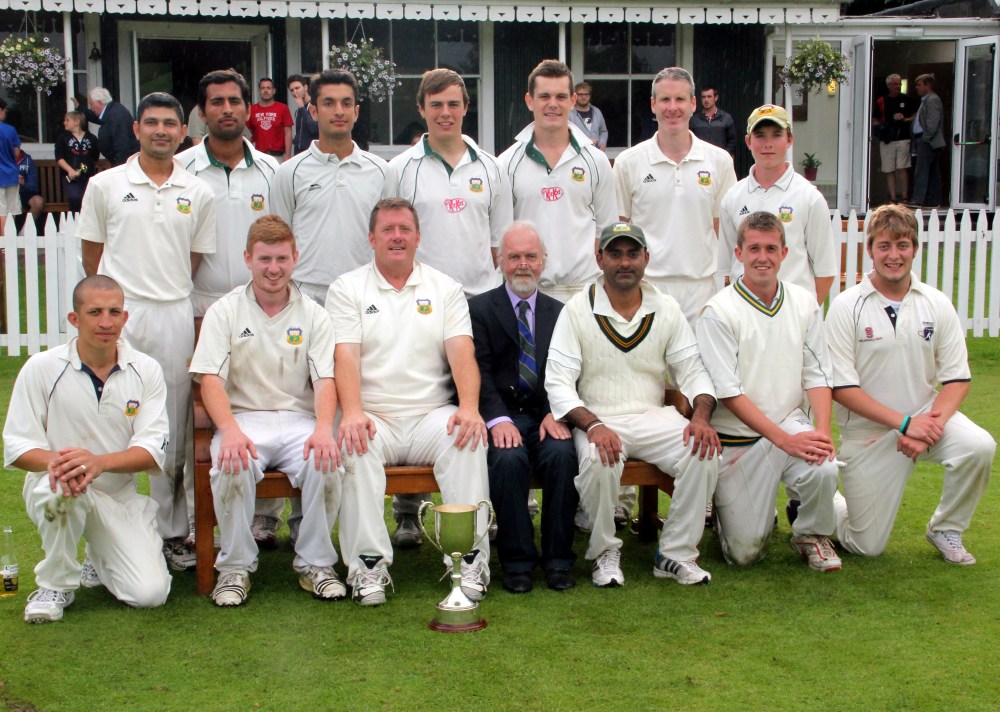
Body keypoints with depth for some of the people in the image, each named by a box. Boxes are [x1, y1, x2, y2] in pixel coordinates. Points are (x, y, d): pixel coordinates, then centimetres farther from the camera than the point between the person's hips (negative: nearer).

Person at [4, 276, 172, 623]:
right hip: (57, 490, -2)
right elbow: (17, 446, -7)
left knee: (150, 592, -15)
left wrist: (99, 461, -32)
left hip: (121, 495, 2)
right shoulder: (41, 368, -8)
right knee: (61, 487, -39)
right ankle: (56, 583, -10)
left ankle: (100, 563, 23)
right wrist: (55, 460, -32)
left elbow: (152, 450, -11)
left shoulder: (146, 370, -4)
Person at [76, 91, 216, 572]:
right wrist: (116, 296, 6)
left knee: (172, 431, 7)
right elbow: (92, 257, 8)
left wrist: (167, 291, 6)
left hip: (175, 316, 2)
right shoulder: (105, 185, 4)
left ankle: (171, 533, 17)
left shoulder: (198, 193, 9)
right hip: (118, 315, -1)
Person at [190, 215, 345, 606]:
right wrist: (230, 431, -23)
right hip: (244, 417, -1)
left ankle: (315, 563, -9)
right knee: (233, 466, -33)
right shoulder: (225, 311, 7)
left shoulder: (313, 315, 11)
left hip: (298, 418, 1)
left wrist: (323, 428, -21)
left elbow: (324, 380, 0)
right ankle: (236, 566, -13)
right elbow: (210, 379, -4)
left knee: (326, 463, -30)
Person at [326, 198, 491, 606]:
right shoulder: (348, 289, 10)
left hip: (431, 415, 1)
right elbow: (345, 356, -5)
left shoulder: (444, 288, 15)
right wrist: (352, 413, -23)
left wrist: (469, 407, -18)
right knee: (356, 448, -33)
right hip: (373, 418, -1)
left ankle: (470, 557, -25)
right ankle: (368, 564, -26)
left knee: (466, 440, -29)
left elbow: (461, 351, 1)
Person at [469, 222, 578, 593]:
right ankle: (516, 562, -18)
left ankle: (558, 560, -15)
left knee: (562, 455, -29)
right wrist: (497, 419, -19)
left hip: (547, 414, 2)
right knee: (508, 458, -32)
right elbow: (480, 370, -3)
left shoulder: (559, 312, 18)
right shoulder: (479, 308, 8)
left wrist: (557, 412, -11)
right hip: (501, 415, -2)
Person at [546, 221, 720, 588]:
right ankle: (605, 551, -10)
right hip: (598, 419, -3)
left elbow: (693, 371, 8)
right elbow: (557, 382, -7)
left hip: (654, 418, 3)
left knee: (704, 453, -25)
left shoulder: (666, 309, 8)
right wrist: (593, 426, -24)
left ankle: (676, 554, -10)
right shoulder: (577, 310, -2)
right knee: (599, 459, -36)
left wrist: (701, 417, -14)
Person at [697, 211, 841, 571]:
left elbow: (817, 375, 4)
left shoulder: (805, 303, 4)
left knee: (824, 470, -31)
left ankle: (811, 533, 2)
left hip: (791, 423, 3)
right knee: (744, 553, -5)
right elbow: (729, 393, -14)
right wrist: (784, 439, -20)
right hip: (737, 437, -3)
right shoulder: (719, 312, -11)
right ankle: (727, 508, 32)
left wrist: (822, 429, -14)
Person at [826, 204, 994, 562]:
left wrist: (933, 423, -20)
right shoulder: (847, 306, -9)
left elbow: (957, 379, 0)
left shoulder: (937, 305, 0)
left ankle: (946, 530, -1)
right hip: (868, 432, -2)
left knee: (978, 446, -28)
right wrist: (905, 423, -20)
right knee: (867, 546, -2)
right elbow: (842, 387, -13)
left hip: (925, 416, 3)